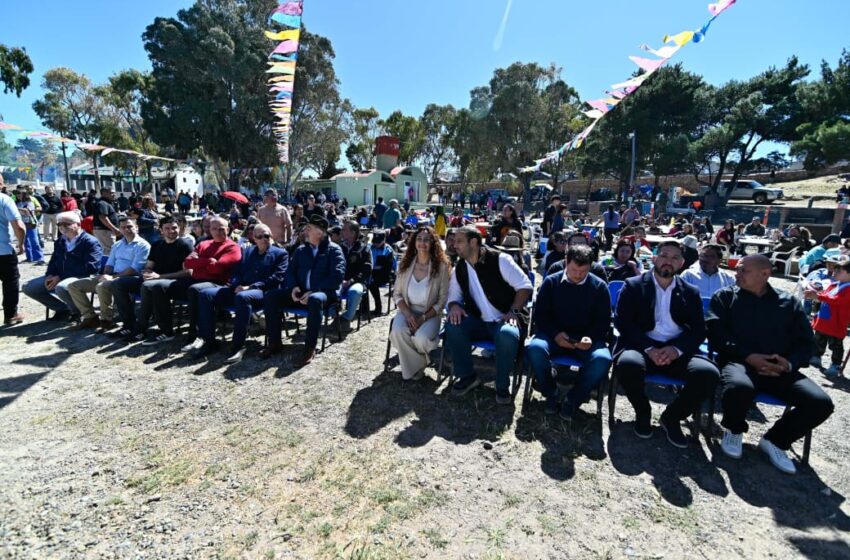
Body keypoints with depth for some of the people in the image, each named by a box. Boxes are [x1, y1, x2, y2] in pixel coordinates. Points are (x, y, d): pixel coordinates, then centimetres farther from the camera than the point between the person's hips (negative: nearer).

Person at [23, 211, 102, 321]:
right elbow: (53, 261, 24)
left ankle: (78, 311, -8)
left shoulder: (90, 242, -9)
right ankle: (63, 308, 10)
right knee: (28, 287, 1)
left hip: (81, 278, -9)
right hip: (58, 277, 9)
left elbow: (90, 267, -19)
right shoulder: (60, 242, 19)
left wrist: (61, 277, -19)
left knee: (61, 287, -37)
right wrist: (50, 275, -1)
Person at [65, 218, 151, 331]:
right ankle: (90, 316, 2)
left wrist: (113, 277, -15)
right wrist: (105, 275, -1)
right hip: (111, 277, 9)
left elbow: (134, 269, -13)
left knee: (102, 286, -37)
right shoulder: (117, 245, 23)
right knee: (73, 286, 1)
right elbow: (110, 264, 22)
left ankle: (106, 319, -17)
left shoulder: (143, 245, -4)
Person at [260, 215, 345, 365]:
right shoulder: (301, 250, 16)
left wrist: (313, 291, -21)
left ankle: (310, 347, -30)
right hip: (300, 292, 6)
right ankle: (274, 342, -5)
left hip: (324, 292, -6)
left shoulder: (333, 249, -2)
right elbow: (290, 271, 16)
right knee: (270, 296, -14)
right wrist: (293, 287, -7)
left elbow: (337, 276, -14)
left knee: (315, 299, -41)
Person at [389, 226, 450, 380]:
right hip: (407, 310, 3)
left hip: (431, 313, -2)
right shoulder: (406, 263, 0)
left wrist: (423, 318, -17)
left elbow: (443, 299, -8)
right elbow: (397, 293, 3)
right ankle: (413, 367, -1)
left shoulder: (441, 266, -10)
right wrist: (408, 313, -14)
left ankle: (420, 361, 9)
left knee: (421, 338, -31)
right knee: (397, 331, -29)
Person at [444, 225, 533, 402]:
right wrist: (454, 306, -11)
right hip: (479, 322, 5)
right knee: (453, 327, -23)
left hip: (504, 320, -4)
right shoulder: (459, 269, 6)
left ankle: (502, 386, -12)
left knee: (507, 335, -37)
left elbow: (525, 286, -11)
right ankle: (467, 376, -3)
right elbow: (454, 296, 13)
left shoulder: (499, 260, -11)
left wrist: (513, 311, -20)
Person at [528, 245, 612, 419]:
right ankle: (552, 394, -6)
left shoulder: (599, 287, 3)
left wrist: (591, 338, -18)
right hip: (554, 335, 0)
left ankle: (572, 400, -8)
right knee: (535, 348, -32)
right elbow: (539, 315, 1)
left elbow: (604, 321, 4)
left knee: (602, 359, -31)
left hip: (586, 339, 1)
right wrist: (555, 334, -17)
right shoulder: (550, 282, 2)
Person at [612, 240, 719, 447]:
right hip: (642, 347, -2)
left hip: (677, 351, 3)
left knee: (708, 373, -26)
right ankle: (642, 412, -2)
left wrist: (677, 349, -15)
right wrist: (648, 348, -18)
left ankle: (671, 416, 2)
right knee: (628, 364, -35)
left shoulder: (690, 292, 15)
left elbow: (699, 330, 7)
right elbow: (622, 322, -4)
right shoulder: (633, 286, 6)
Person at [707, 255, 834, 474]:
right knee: (739, 388, -36)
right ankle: (733, 431, -1)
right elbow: (716, 333, -3)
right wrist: (748, 356, -15)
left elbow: (806, 341, 12)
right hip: (739, 361, -3)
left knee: (820, 402, -20)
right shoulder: (725, 297, 9)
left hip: (779, 368, 4)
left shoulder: (789, 302, 17)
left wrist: (789, 363, -9)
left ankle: (774, 441, 7)